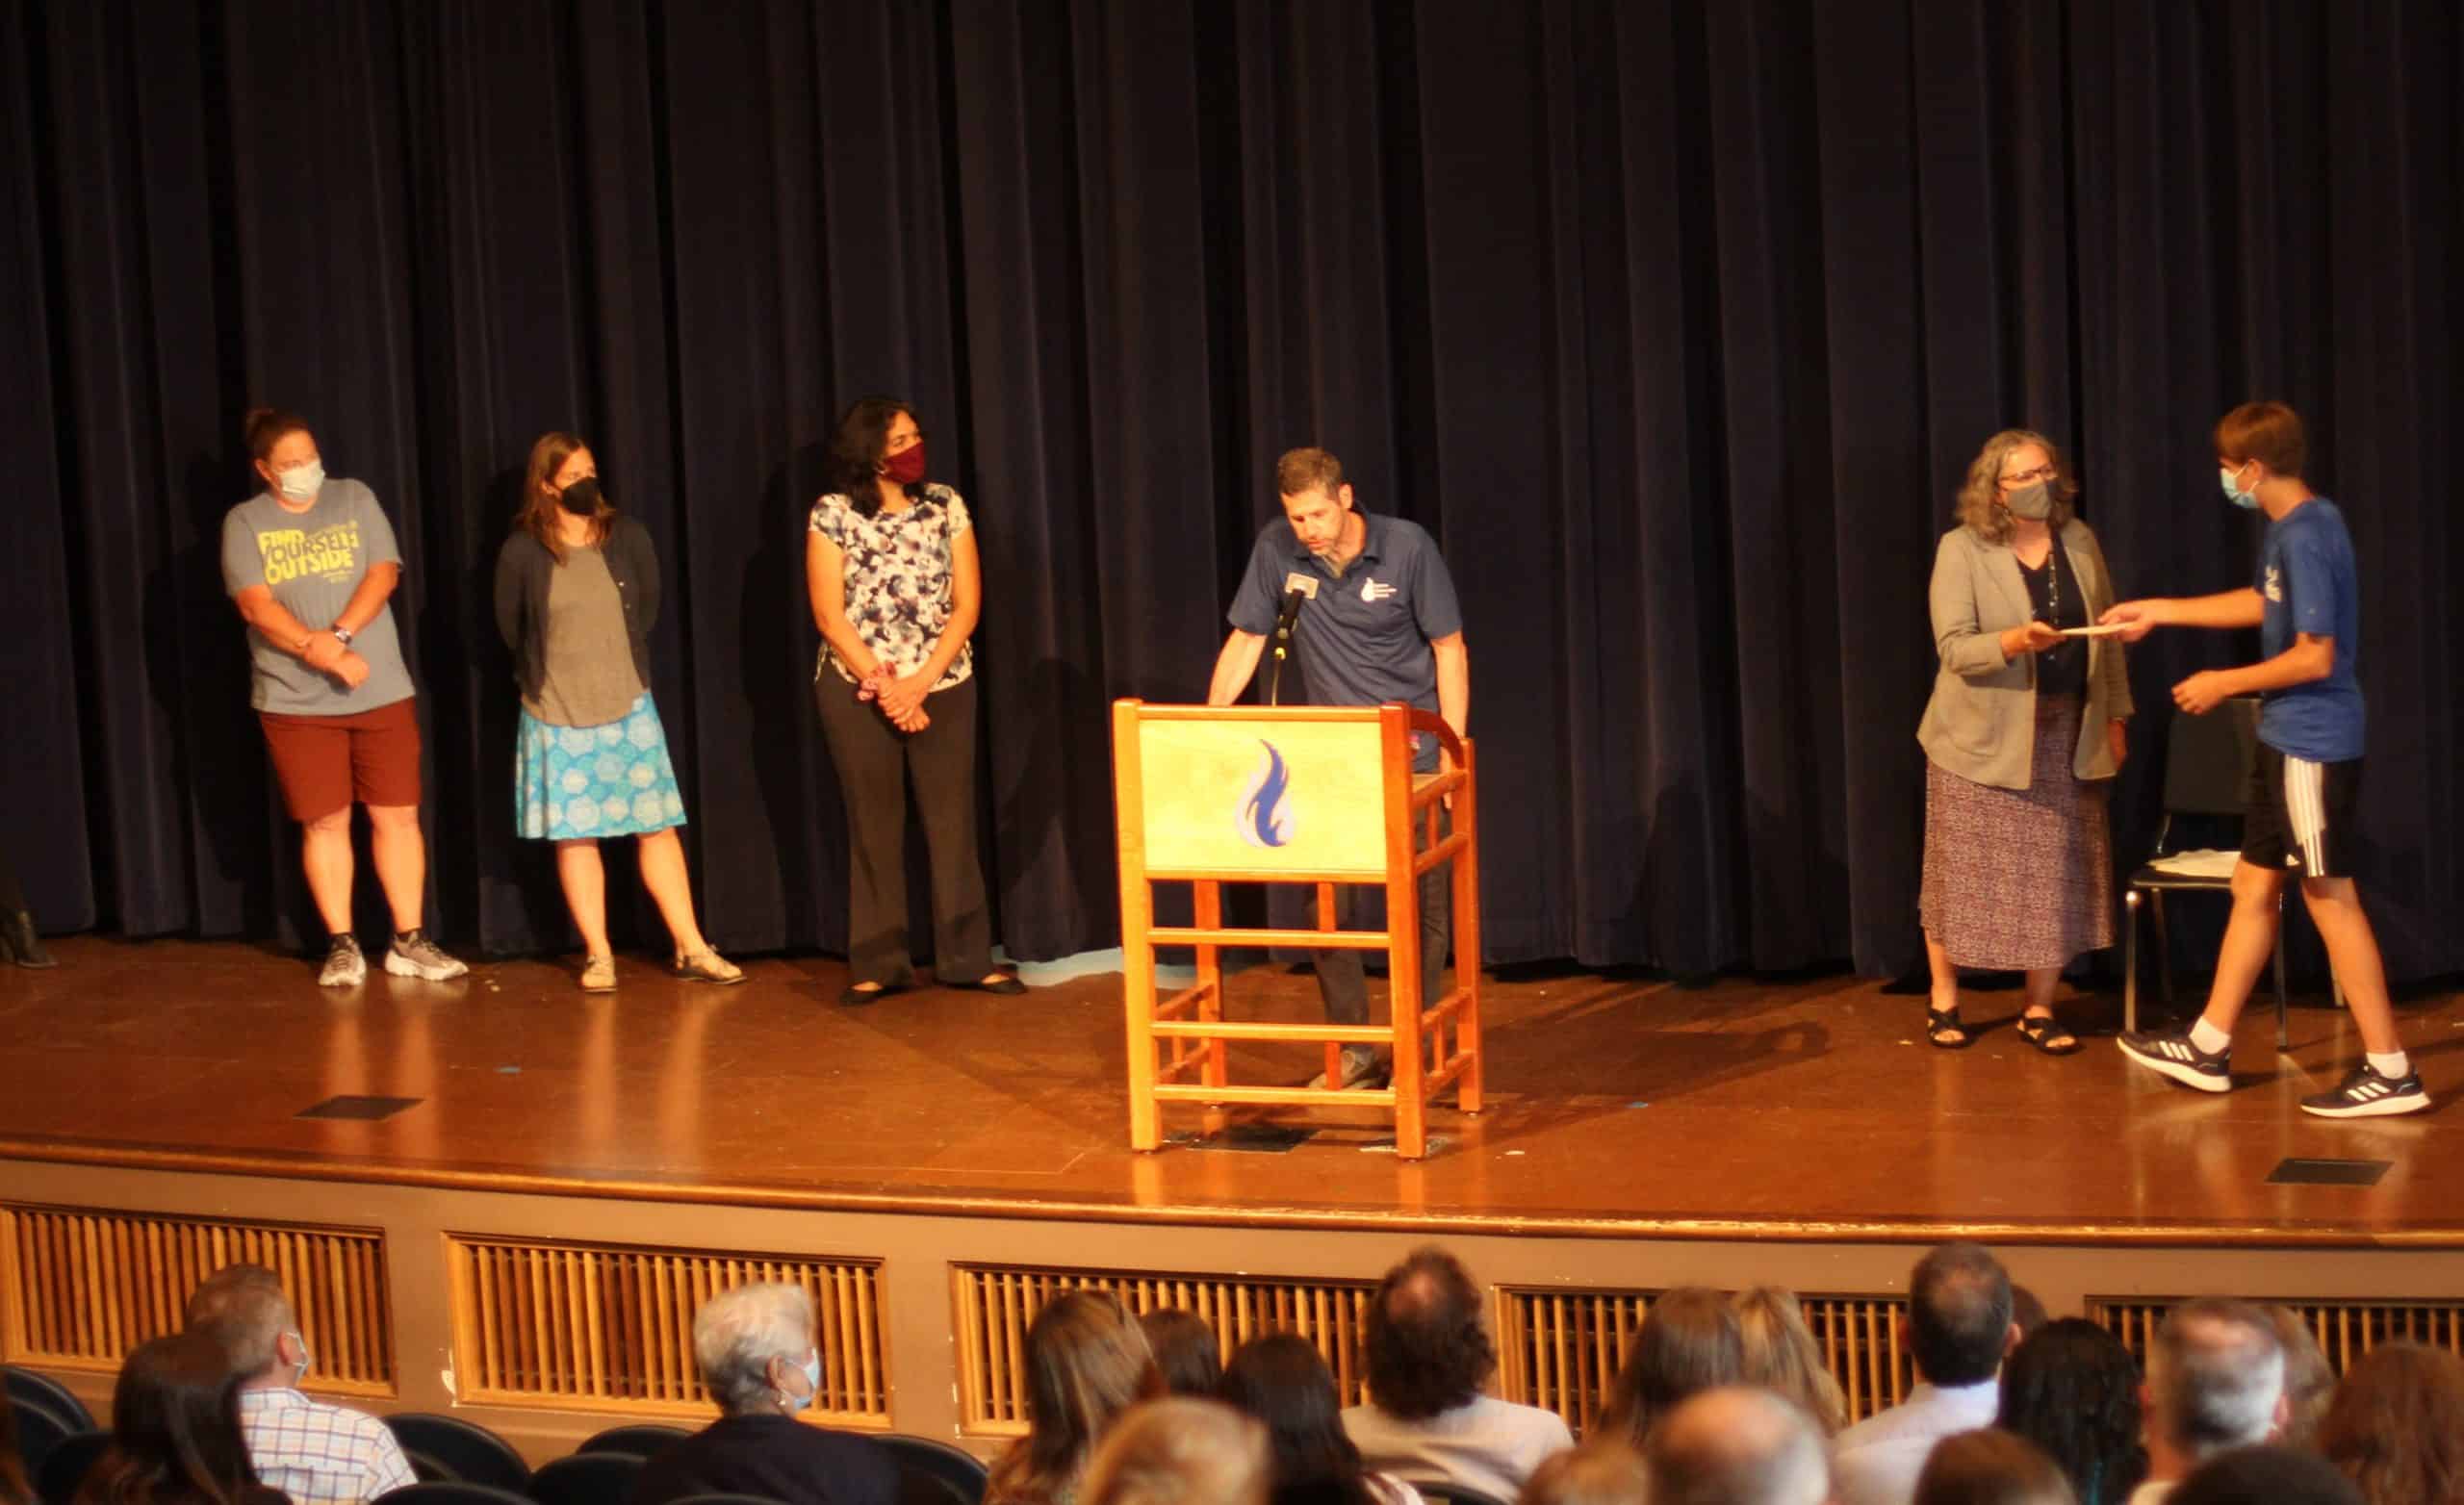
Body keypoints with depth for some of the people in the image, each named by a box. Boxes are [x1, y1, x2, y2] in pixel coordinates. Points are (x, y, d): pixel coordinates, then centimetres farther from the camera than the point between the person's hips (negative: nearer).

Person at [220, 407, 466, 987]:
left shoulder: (355, 499, 7)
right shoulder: (244, 522, 1)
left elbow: (384, 573, -3)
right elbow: (256, 605, -10)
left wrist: (339, 635, -18)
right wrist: (327, 656, -19)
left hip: (382, 693, 2)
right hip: (296, 702, -2)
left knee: (397, 815, 2)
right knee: (325, 824, 2)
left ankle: (409, 941, 9)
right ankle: (342, 946, 11)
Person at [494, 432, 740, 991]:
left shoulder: (627, 537, -2)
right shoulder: (522, 552, -8)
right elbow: (511, 629, 6)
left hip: (628, 709, 2)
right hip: (557, 717, -1)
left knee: (657, 827, 2)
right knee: (574, 836, 2)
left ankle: (691, 949, 5)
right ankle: (598, 955, 10)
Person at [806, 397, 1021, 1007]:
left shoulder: (945, 505, 2)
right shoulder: (833, 515, -4)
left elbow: (966, 603, -1)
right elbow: (829, 617, -7)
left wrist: (919, 683, -11)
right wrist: (885, 688, -13)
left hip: (943, 686, 2)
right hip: (858, 691, -2)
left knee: (952, 823, 2)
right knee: (873, 828, 3)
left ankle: (967, 957, 7)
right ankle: (876, 965, 9)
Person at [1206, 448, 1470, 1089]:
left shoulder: (1407, 547, -12)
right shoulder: (1276, 549, -6)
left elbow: (1449, 649, -6)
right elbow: (1244, 642, 1)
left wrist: (1453, 753, -10)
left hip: (1412, 751, -3)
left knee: (1421, 905, 0)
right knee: (1325, 906, 1)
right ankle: (1354, 1050, 13)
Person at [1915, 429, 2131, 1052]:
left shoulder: (2080, 541, 5)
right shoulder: (1961, 549, -9)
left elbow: (2106, 637, 11)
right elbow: (1954, 648, -16)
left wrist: (2116, 715, 8)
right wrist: (2012, 642, -33)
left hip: (2066, 735, 4)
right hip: (1984, 737, -4)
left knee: (2056, 877, 3)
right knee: (1965, 873, 2)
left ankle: (2039, 1009, 13)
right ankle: (1943, 1001, 17)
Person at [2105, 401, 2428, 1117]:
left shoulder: (2305, 537, -21)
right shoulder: (2297, 526, 9)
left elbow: (2315, 657, -23)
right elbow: (2265, 604, 26)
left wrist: (2225, 684, -10)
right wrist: (2160, 611, 30)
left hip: (2314, 745, -10)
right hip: (2290, 739, 10)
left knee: (2331, 899, -4)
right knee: (2254, 886, 15)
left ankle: (2390, 1072, 0)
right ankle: (2208, 1047, 25)